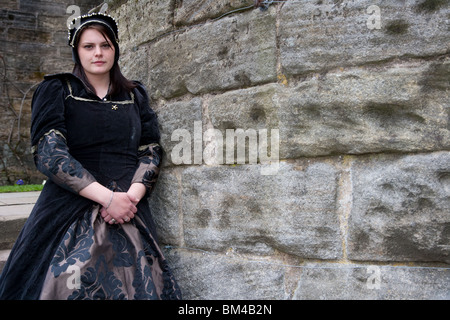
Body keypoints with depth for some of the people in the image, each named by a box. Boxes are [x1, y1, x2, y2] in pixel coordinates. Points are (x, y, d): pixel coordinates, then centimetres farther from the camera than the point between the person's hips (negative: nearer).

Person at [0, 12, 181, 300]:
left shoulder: (135, 95, 14)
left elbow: (151, 151, 8)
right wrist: (108, 197, -17)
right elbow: (48, 154, -8)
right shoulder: (56, 90, 4)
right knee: (66, 286, -7)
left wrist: (132, 195, -11)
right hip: (68, 211, -2)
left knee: (141, 286, -2)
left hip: (129, 211, 3)